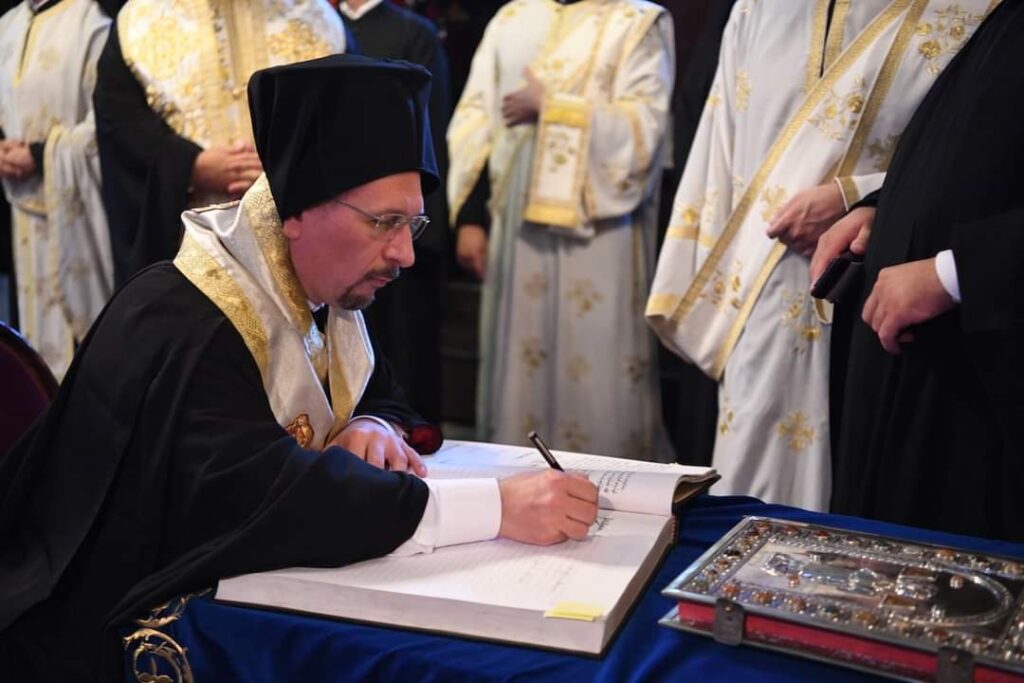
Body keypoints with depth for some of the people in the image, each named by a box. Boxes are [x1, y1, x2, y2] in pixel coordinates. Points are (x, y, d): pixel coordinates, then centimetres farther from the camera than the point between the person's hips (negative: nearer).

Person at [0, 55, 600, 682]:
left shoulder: (324, 296, 0)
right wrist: (498, 507, -35)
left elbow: (386, 399, 11)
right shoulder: (179, 331, -24)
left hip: (245, 605, 8)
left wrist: (376, 431, -14)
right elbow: (263, 502, -35)